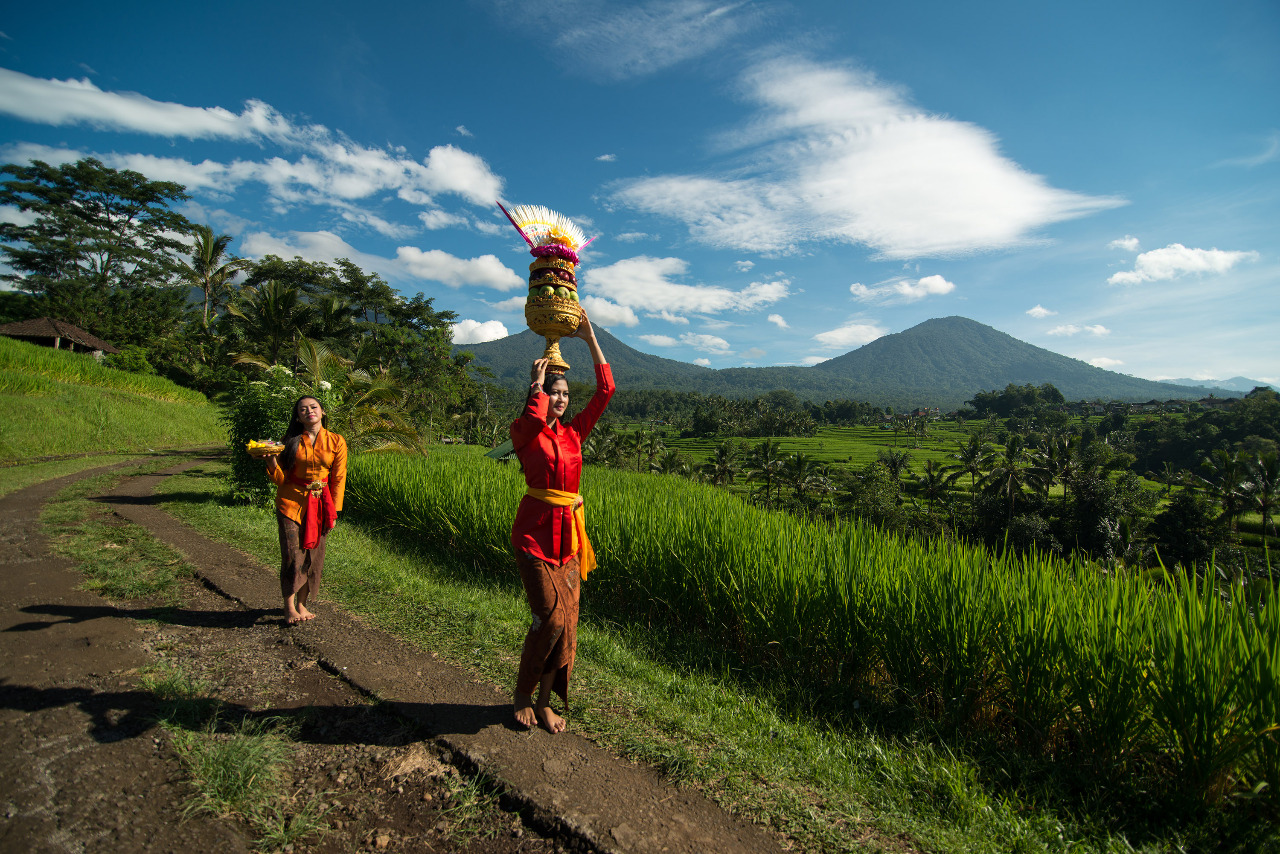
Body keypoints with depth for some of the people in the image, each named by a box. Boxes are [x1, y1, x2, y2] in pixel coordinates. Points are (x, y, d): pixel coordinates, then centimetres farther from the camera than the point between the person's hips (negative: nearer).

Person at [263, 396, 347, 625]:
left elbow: (338, 479, 1)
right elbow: (281, 479, 1)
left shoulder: (336, 442, -1)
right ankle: (289, 607, 14)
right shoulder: (291, 441, 0)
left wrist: (334, 511, -2)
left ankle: (302, 603, 24)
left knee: (313, 556, 6)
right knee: (292, 556, -3)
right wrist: (271, 462, -18)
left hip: (319, 504, 1)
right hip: (291, 503, -1)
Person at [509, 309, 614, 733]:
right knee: (552, 616, -9)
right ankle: (522, 695, 16)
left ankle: (544, 700, 24)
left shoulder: (573, 433, 10)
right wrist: (536, 383, -10)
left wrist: (590, 338, 4)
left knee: (566, 620, 7)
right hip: (536, 533, -5)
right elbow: (535, 418, -29)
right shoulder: (524, 433, -2)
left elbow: (605, 391, 5)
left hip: (569, 534, 6)